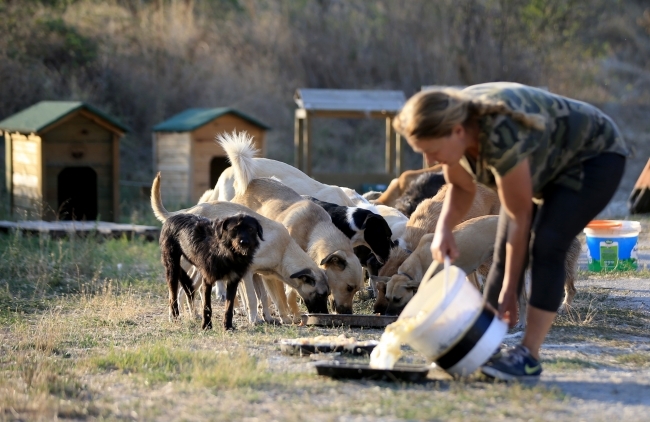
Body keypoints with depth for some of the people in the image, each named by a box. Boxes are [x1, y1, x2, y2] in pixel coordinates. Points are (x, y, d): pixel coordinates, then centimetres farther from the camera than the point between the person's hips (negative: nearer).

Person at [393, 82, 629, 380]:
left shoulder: (501, 137, -40)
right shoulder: (450, 125, -18)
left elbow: (520, 217, -29)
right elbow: (461, 188, -2)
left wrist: (509, 292, -22)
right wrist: (444, 229, -22)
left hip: (595, 157, -8)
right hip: (551, 164, 8)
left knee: (545, 244, -22)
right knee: (504, 252, -5)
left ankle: (529, 355, -21)